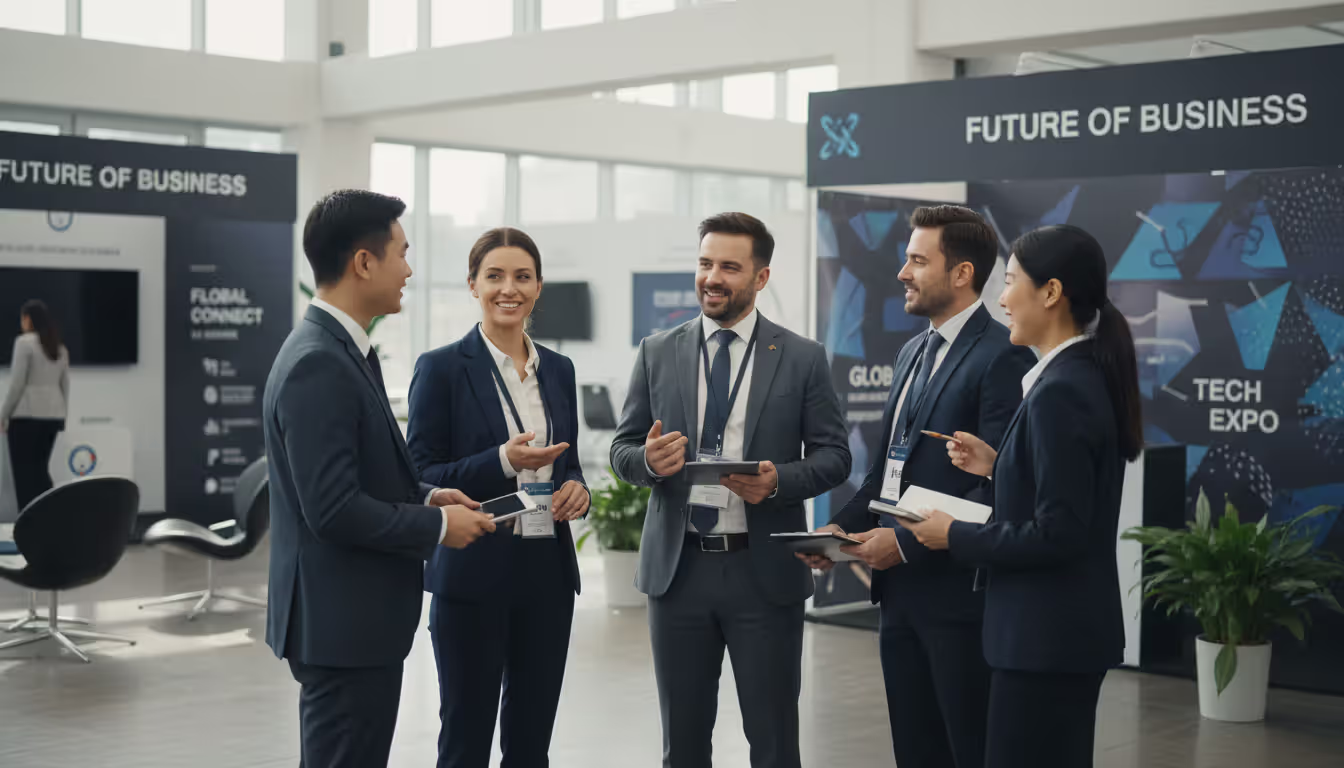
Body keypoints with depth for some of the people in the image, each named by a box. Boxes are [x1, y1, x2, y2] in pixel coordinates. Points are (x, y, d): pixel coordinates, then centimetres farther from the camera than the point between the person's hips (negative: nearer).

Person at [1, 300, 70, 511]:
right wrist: (62, 415, 20)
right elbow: (65, 386, 14)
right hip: (53, 415, 7)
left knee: (25, 472, 0)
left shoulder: (25, 342, -8)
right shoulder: (60, 347, 13)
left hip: (27, 415, -7)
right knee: (40, 470, 14)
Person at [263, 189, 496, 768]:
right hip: (342, 622, -10)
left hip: (359, 617, 10)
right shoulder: (317, 365, -20)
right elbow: (333, 509, -25)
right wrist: (437, 525, -14)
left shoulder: (342, 351, 11)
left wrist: (423, 498, 6)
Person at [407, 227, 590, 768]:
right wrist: (502, 463, -21)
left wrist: (576, 488, -4)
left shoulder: (558, 369, 11)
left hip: (548, 570, 5)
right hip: (473, 575, -5)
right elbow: (420, 479, -7)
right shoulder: (441, 368, -5)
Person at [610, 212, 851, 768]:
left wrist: (778, 481, -19)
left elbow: (833, 456, 0)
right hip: (677, 568, 2)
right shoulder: (658, 353, 6)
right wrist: (648, 460, -15)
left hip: (765, 571, -2)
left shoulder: (802, 358, 1)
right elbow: (622, 450, 8)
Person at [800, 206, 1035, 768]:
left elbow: (1000, 486, -19)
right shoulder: (914, 352, 16)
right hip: (900, 591, 8)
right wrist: (844, 526, 4)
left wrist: (907, 542, -19)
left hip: (957, 592, -8)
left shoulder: (1002, 357, -13)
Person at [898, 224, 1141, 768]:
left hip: (1046, 635, -10)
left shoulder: (1059, 391, -20)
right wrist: (997, 468, 10)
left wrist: (955, 536, -13)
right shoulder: (1086, 377, 10)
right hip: (1071, 628, 10)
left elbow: (1057, 534, -23)